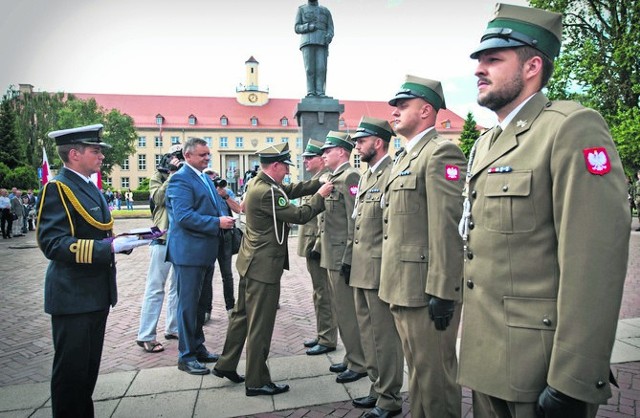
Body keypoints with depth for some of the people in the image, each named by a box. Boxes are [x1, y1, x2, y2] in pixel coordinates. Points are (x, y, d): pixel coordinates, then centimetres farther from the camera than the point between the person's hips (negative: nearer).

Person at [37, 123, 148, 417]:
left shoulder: (89, 187, 13)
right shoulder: (57, 188, -15)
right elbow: (53, 244, -25)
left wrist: (126, 240, 1)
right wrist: (110, 247, -30)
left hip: (96, 294, 9)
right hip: (72, 296, -9)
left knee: (89, 366, 20)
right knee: (71, 370, 4)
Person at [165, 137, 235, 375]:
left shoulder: (205, 178, 16)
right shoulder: (180, 180, -14)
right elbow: (183, 216, -24)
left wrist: (224, 219, 3)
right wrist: (217, 222, -24)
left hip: (205, 251, 9)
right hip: (189, 252, -9)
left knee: (199, 303, 18)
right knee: (188, 304, 0)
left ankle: (197, 348, 31)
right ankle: (186, 356, 12)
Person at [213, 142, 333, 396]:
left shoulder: (258, 183, 7)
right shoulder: (266, 192, -23)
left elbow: (291, 190, 11)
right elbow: (298, 215, -19)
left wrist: (321, 183, 4)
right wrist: (320, 197, -6)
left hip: (252, 262, 10)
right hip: (264, 266, -10)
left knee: (242, 315, 20)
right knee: (260, 325, 1)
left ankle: (226, 365, 33)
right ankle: (256, 382, 15)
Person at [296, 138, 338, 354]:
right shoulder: (316, 180, 17)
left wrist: (318, 246, -21)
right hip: (312, 245, 10)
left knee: (324, 294, -1)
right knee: (319, 293, 17)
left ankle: (328, 340, 10)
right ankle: (322, 335, 28)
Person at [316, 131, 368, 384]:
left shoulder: (350, 177, -13)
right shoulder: (333, 178, 16)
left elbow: (355, 222, -20)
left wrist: (348, 259, -22)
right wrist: (320, 248, 19)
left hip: (342, 258, -10)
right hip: (332, 257, 10)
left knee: (348, 313, -1)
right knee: (342, 311, 17)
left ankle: (359, 365, 13)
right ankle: (351, 358, 31)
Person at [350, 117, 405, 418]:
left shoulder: (393, 173, -14)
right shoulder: (365, 176, 16)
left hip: (380, 269, -10)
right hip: (360, 269, 10)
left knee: (385, 335, 2)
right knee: (368, 332, 18)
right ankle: (378, 388, 33)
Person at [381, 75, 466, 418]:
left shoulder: (441, 152, -13)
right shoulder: (405, 156, 17)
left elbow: (447, 228, -20)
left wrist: (441, 292, -22)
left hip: (427, 290, -9)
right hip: (402, 287, 9)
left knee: (435, 377, 5)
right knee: (418, 371, 22)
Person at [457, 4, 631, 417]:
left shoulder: (572, 128, -14)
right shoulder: (485, 144, 11)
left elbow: (595, 262, -21)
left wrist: (572, 384, -21)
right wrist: (472, 345, 17)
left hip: (540, 369, -7)